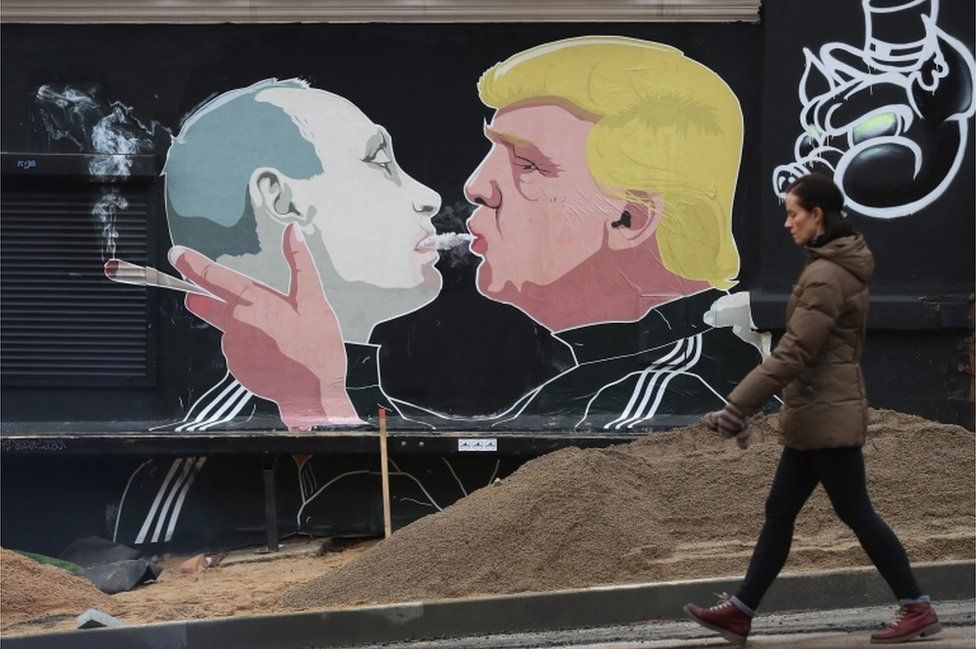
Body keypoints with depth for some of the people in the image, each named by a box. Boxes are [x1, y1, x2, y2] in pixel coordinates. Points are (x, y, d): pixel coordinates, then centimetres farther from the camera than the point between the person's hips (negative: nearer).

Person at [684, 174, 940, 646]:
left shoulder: (825, 276, -19)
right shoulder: (842, 265, 12)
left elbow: (793, 354, -23)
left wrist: (737, 407, -22)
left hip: (826, 416, -10)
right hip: (816, 416, 10)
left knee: (857, 514, -1)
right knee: (779, 512, 11)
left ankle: (918, 609, 9)